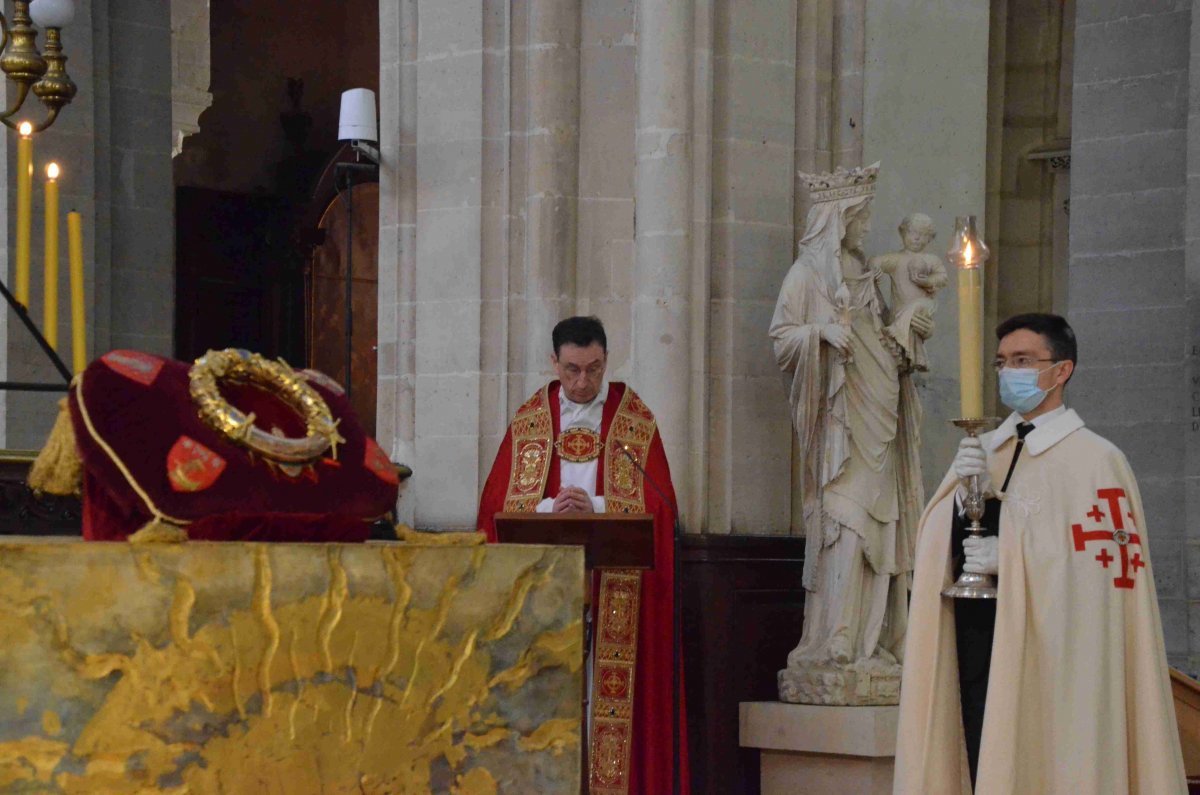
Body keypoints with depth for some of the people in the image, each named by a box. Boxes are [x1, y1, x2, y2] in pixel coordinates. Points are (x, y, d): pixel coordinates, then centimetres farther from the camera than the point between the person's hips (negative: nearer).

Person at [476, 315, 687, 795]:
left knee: (605, 691, -5)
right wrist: (550, 508, -15)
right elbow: (499, 503, 3)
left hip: (613, 589, -1)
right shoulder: (529, 421, 9)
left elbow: (657, 505, -2)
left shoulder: (636, 422, 4)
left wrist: (595, 507, -17)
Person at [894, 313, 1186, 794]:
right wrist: (964, 490, -11)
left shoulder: (1095, 459, -7)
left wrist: (1009, 557, -17)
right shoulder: (984, 450, 13)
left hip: (1047, 649, -6)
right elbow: (939, 545, 8)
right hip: (974, 642, 6)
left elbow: (1105, 565, -13)